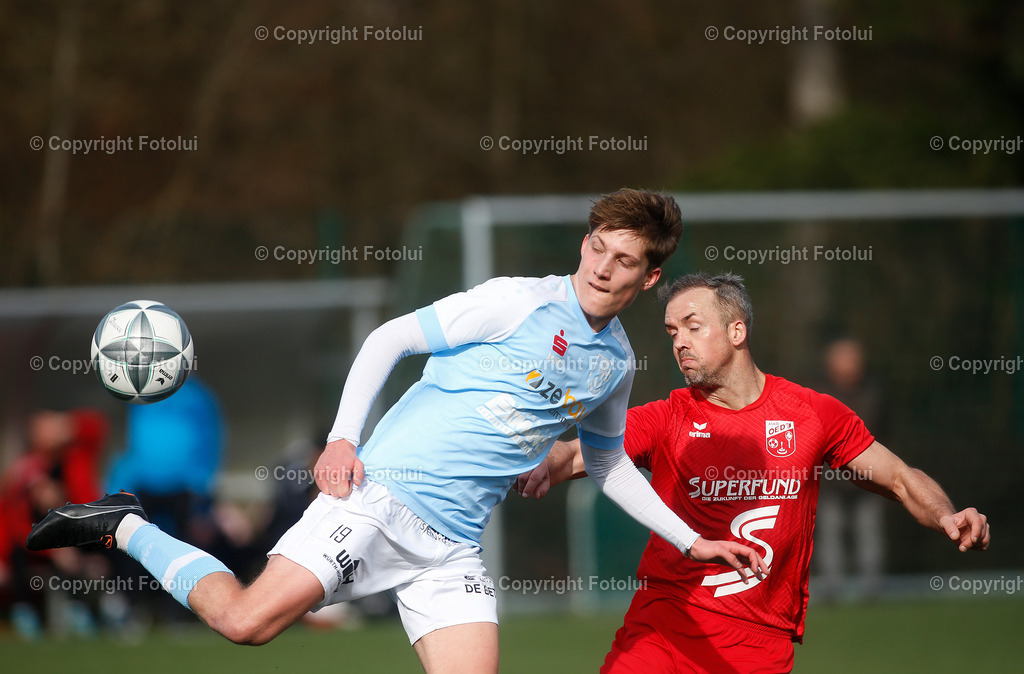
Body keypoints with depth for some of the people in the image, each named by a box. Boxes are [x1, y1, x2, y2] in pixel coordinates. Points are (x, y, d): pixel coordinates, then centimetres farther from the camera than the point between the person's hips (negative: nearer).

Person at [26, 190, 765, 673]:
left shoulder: (616, 361, 15)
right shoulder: (517, 302, -5)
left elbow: (607, 462, 32)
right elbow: (388, 339, -4)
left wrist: (691, 541, 29)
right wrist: (343, 438, -14)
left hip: (452, 544, 6)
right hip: (384, 492, -6)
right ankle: (127, 529, 4)